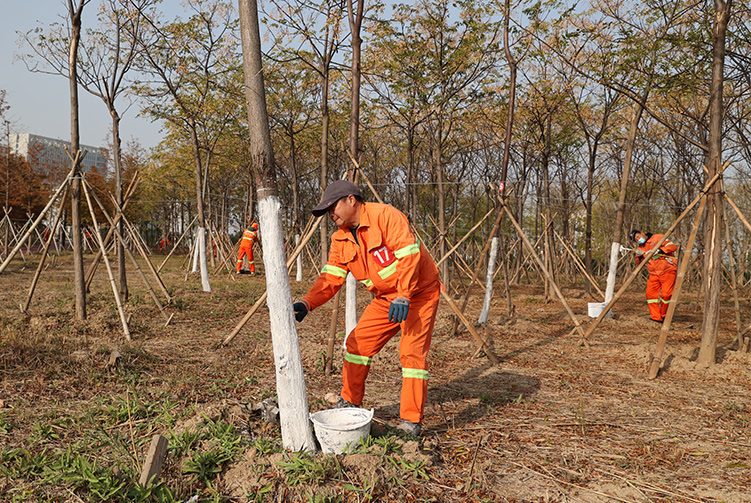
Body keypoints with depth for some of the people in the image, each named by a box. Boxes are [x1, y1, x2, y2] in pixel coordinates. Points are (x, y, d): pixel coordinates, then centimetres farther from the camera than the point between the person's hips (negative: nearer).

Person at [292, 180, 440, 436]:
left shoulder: (385, 215, -20)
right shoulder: (340, 238, 3)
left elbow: (409, 255, -25)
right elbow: (331, 277, -2)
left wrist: (403, 296, -31)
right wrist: (307, 303, -17)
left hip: (419, 292, -7)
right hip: (385, 298, 7)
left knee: (412, 351, -14)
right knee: (358, 343, 3)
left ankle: (412, 421, -4)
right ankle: (349, 403, 20)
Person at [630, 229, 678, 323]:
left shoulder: (658, 238, -4)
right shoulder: (640, 247, 14)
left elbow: (673, 246, -11)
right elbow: (639, 262, 12)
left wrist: (660, 250, -23)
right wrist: (640, 256, -9)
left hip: (668, 271, -6)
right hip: (654, 274, 6)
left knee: (665, 294, -13)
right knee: (651, 293, -6)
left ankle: (664, 316, 8)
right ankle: (656, 318, 3)